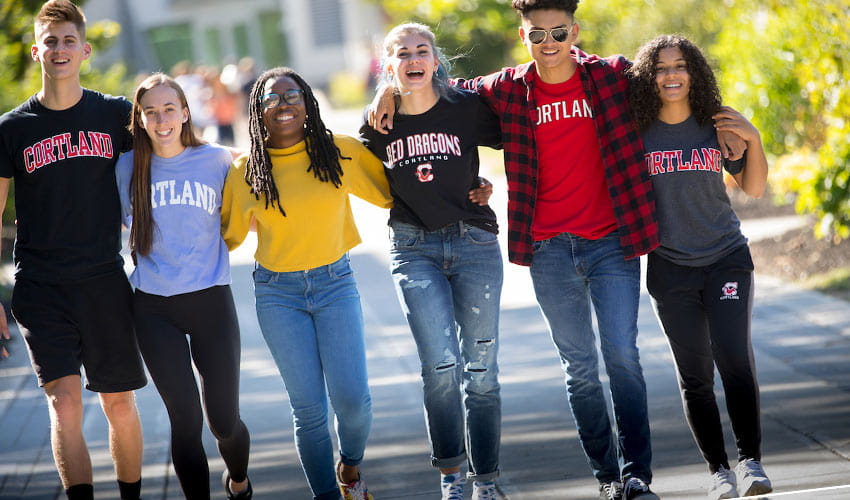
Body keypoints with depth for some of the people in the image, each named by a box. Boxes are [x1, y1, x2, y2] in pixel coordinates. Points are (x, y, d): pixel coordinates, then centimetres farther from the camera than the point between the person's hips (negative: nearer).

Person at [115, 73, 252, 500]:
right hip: (154, 308, 0)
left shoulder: (218, 161, -1)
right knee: (185, 420, -8)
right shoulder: (128, 168, 1)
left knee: (224, 420, 5)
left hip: (211, 301, 0)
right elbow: (120, 222, 16)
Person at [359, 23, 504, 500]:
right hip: (415, 249, 0)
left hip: (474, 242, 0)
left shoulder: (467, 108, -6)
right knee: (441, 364, -13)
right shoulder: (379, 125, 0)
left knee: (481, 370, 3)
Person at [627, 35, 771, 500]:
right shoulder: (635, 133, -4)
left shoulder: (717, 127, 0)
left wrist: (753, 140, -7)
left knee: (735, 357, -14)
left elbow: (754, 187, 7)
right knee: (694, 374, 3)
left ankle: (750, 461, -4)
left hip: (726, 258, 0)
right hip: (670, 266, 0)